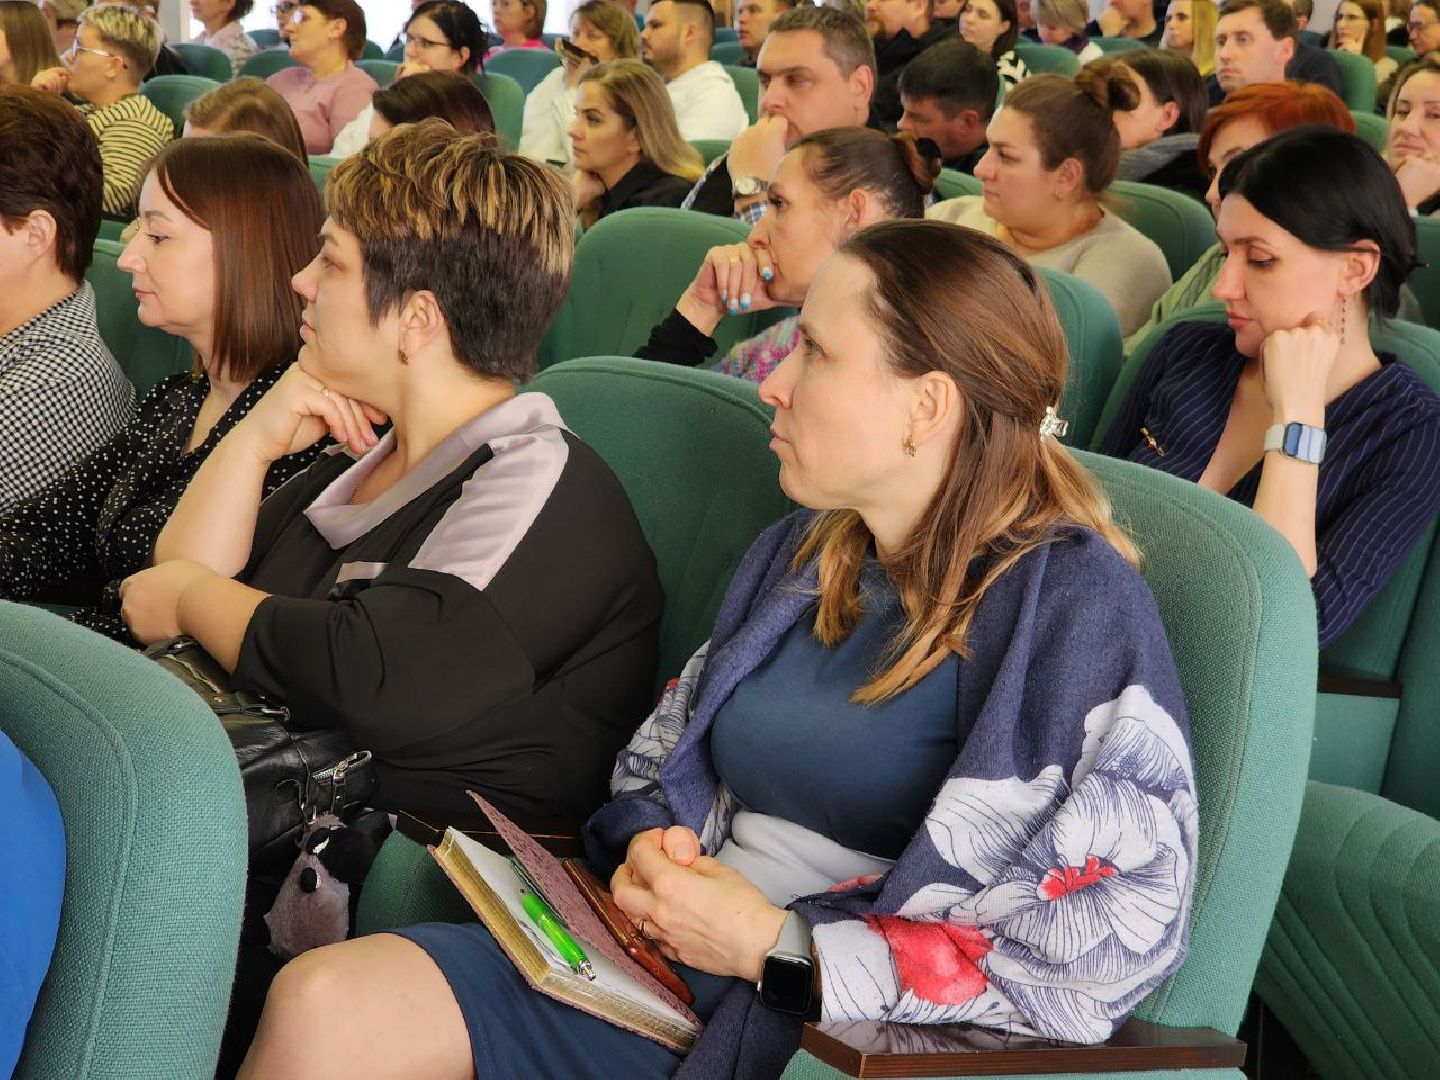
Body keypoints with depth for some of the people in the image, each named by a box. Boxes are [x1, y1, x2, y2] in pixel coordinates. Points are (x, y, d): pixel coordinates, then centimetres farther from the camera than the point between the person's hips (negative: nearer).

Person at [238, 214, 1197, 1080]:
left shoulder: (1072, 600, -10)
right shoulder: (801, 557, 13)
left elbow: (1109, 946, -17)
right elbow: (662, 765, 23)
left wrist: (778, 943, -16)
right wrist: (650, 850, -3)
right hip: (669, 968, 7)